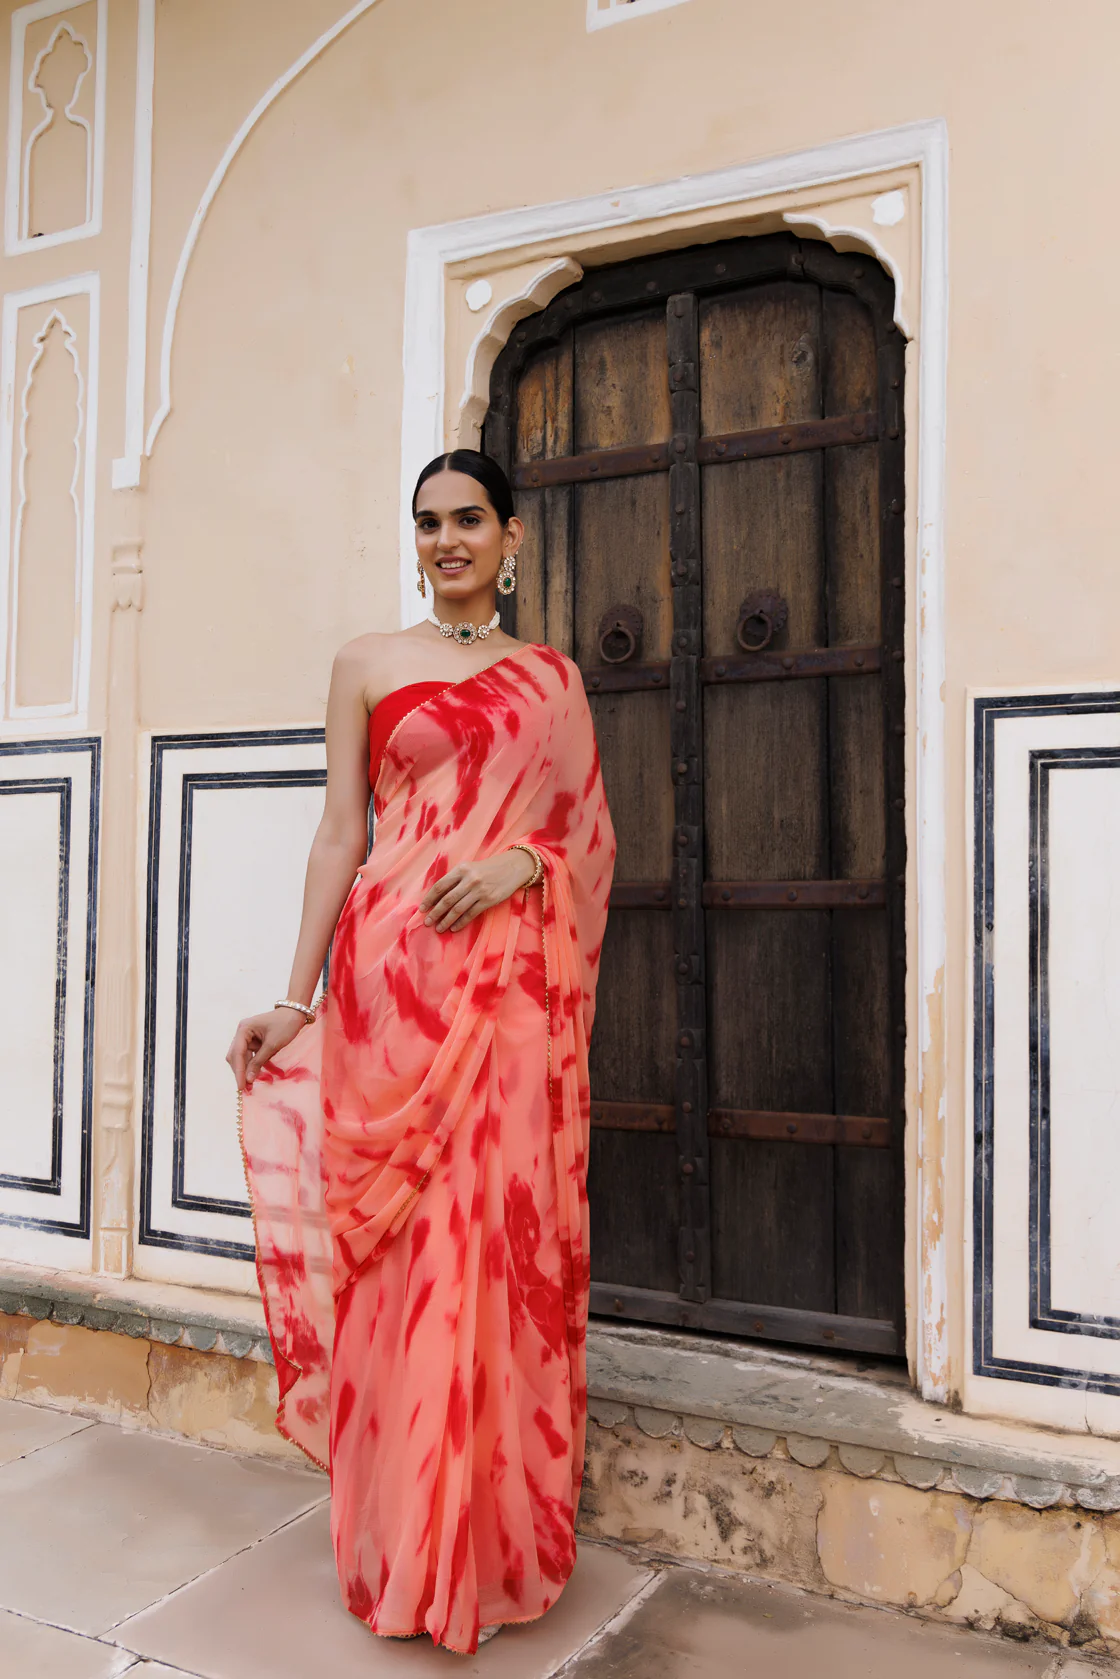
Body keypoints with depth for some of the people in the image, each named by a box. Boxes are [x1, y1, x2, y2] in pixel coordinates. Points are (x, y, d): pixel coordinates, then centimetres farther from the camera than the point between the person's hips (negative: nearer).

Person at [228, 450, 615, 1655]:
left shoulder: (553, 678, 14)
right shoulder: (369, 664, 9)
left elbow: (593, 839, 13)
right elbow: (340, 835, 5)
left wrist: (523, 861, -9)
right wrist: (295, 996, -1)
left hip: (516, 983, 2)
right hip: (393, 968, -1)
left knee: (510, 1236, 3)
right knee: (401, 1245, 1)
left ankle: (504, 1544, 20)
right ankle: (409, 1550, 18)